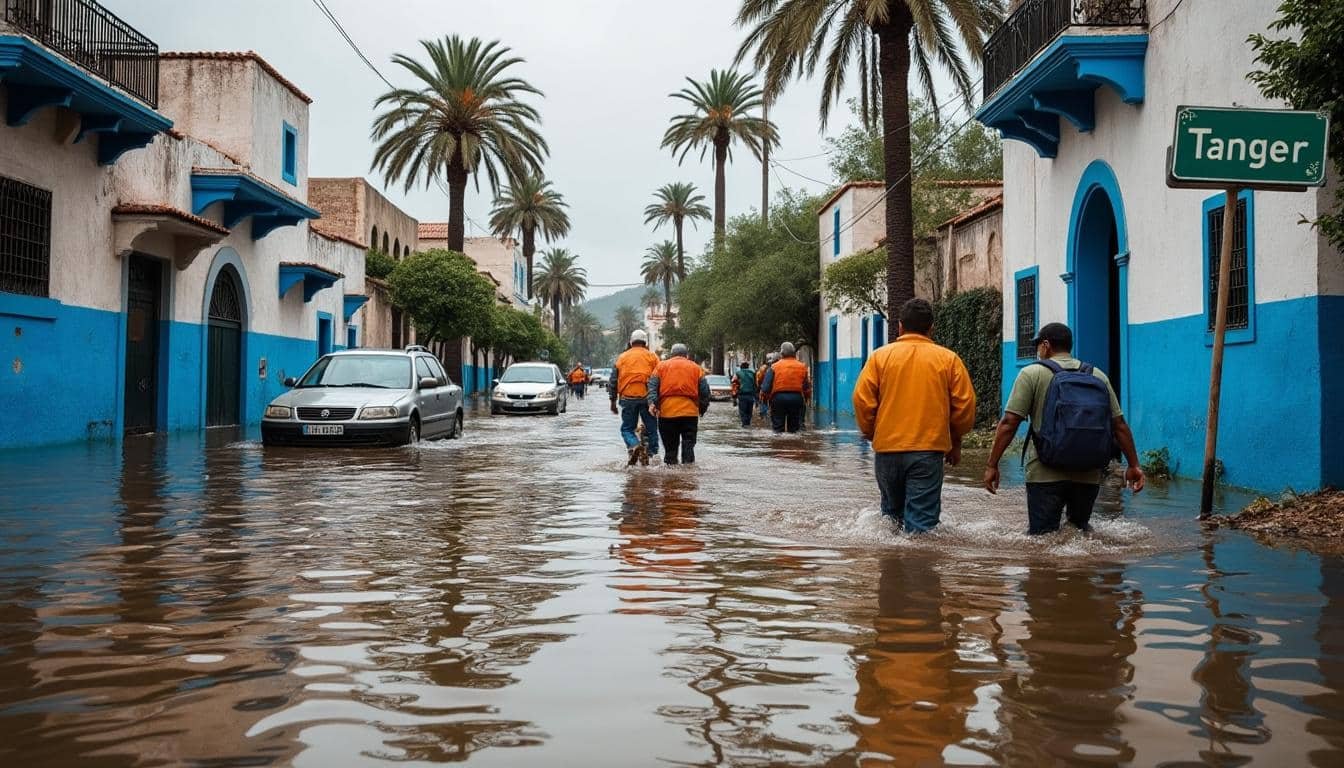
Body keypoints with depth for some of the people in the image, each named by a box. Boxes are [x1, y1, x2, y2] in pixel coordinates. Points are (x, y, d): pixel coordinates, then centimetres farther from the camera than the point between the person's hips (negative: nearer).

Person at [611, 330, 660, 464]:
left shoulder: (622, 357, 11)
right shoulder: (652, 357, 6)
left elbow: (614, 380, 10)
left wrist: (613, 401, 14)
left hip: (628, 398, 1)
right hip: (647, 397, -1)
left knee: (627, 428, 9)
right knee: (651, 429, 9)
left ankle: (634, 446, -18)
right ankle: (651, 454, 3)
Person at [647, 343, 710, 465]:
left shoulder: (661, 366, 13)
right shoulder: (696, 368, 13)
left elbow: (652, 385, 0)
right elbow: (705, 391, 10)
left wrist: (652, 402, -9)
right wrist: (702, 409, 19)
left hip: (667, 410, 0)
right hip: (690, 412, 0)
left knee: (670, 445, 7)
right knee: (688, 442, 5)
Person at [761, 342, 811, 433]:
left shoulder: (774, 367, -4)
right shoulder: (802, 367, 3)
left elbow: (766, 386, -5)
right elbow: (807, 387, 7)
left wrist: (765, 396, 11)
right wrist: (806, 398, 21)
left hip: (778, 398, -2)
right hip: (797, 398, 2)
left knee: (778, 426, 5)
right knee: (794, 425, 11)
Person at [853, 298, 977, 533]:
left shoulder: (880, 356, 3)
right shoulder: (949, 359, 4)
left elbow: (862, 400, -1)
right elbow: (965, 405, 3)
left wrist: (871, 434, 14)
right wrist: (955, 443, 16)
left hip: (887, 447, 1)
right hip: (929, 450, -1)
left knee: (892, 511, 18)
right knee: (923, 518, 1)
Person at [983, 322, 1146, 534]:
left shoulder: (1032, 374, -1)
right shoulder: (1098, 376, 12)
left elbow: (1009, 423, -8)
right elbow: (1120, 425, 9)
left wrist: (992, 465, -4)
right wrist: (1133, 465, 16)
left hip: (1046, 474, -4)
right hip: (1089, 474, 4)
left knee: (1043, 536, -1)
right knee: (1081, 529, 19)